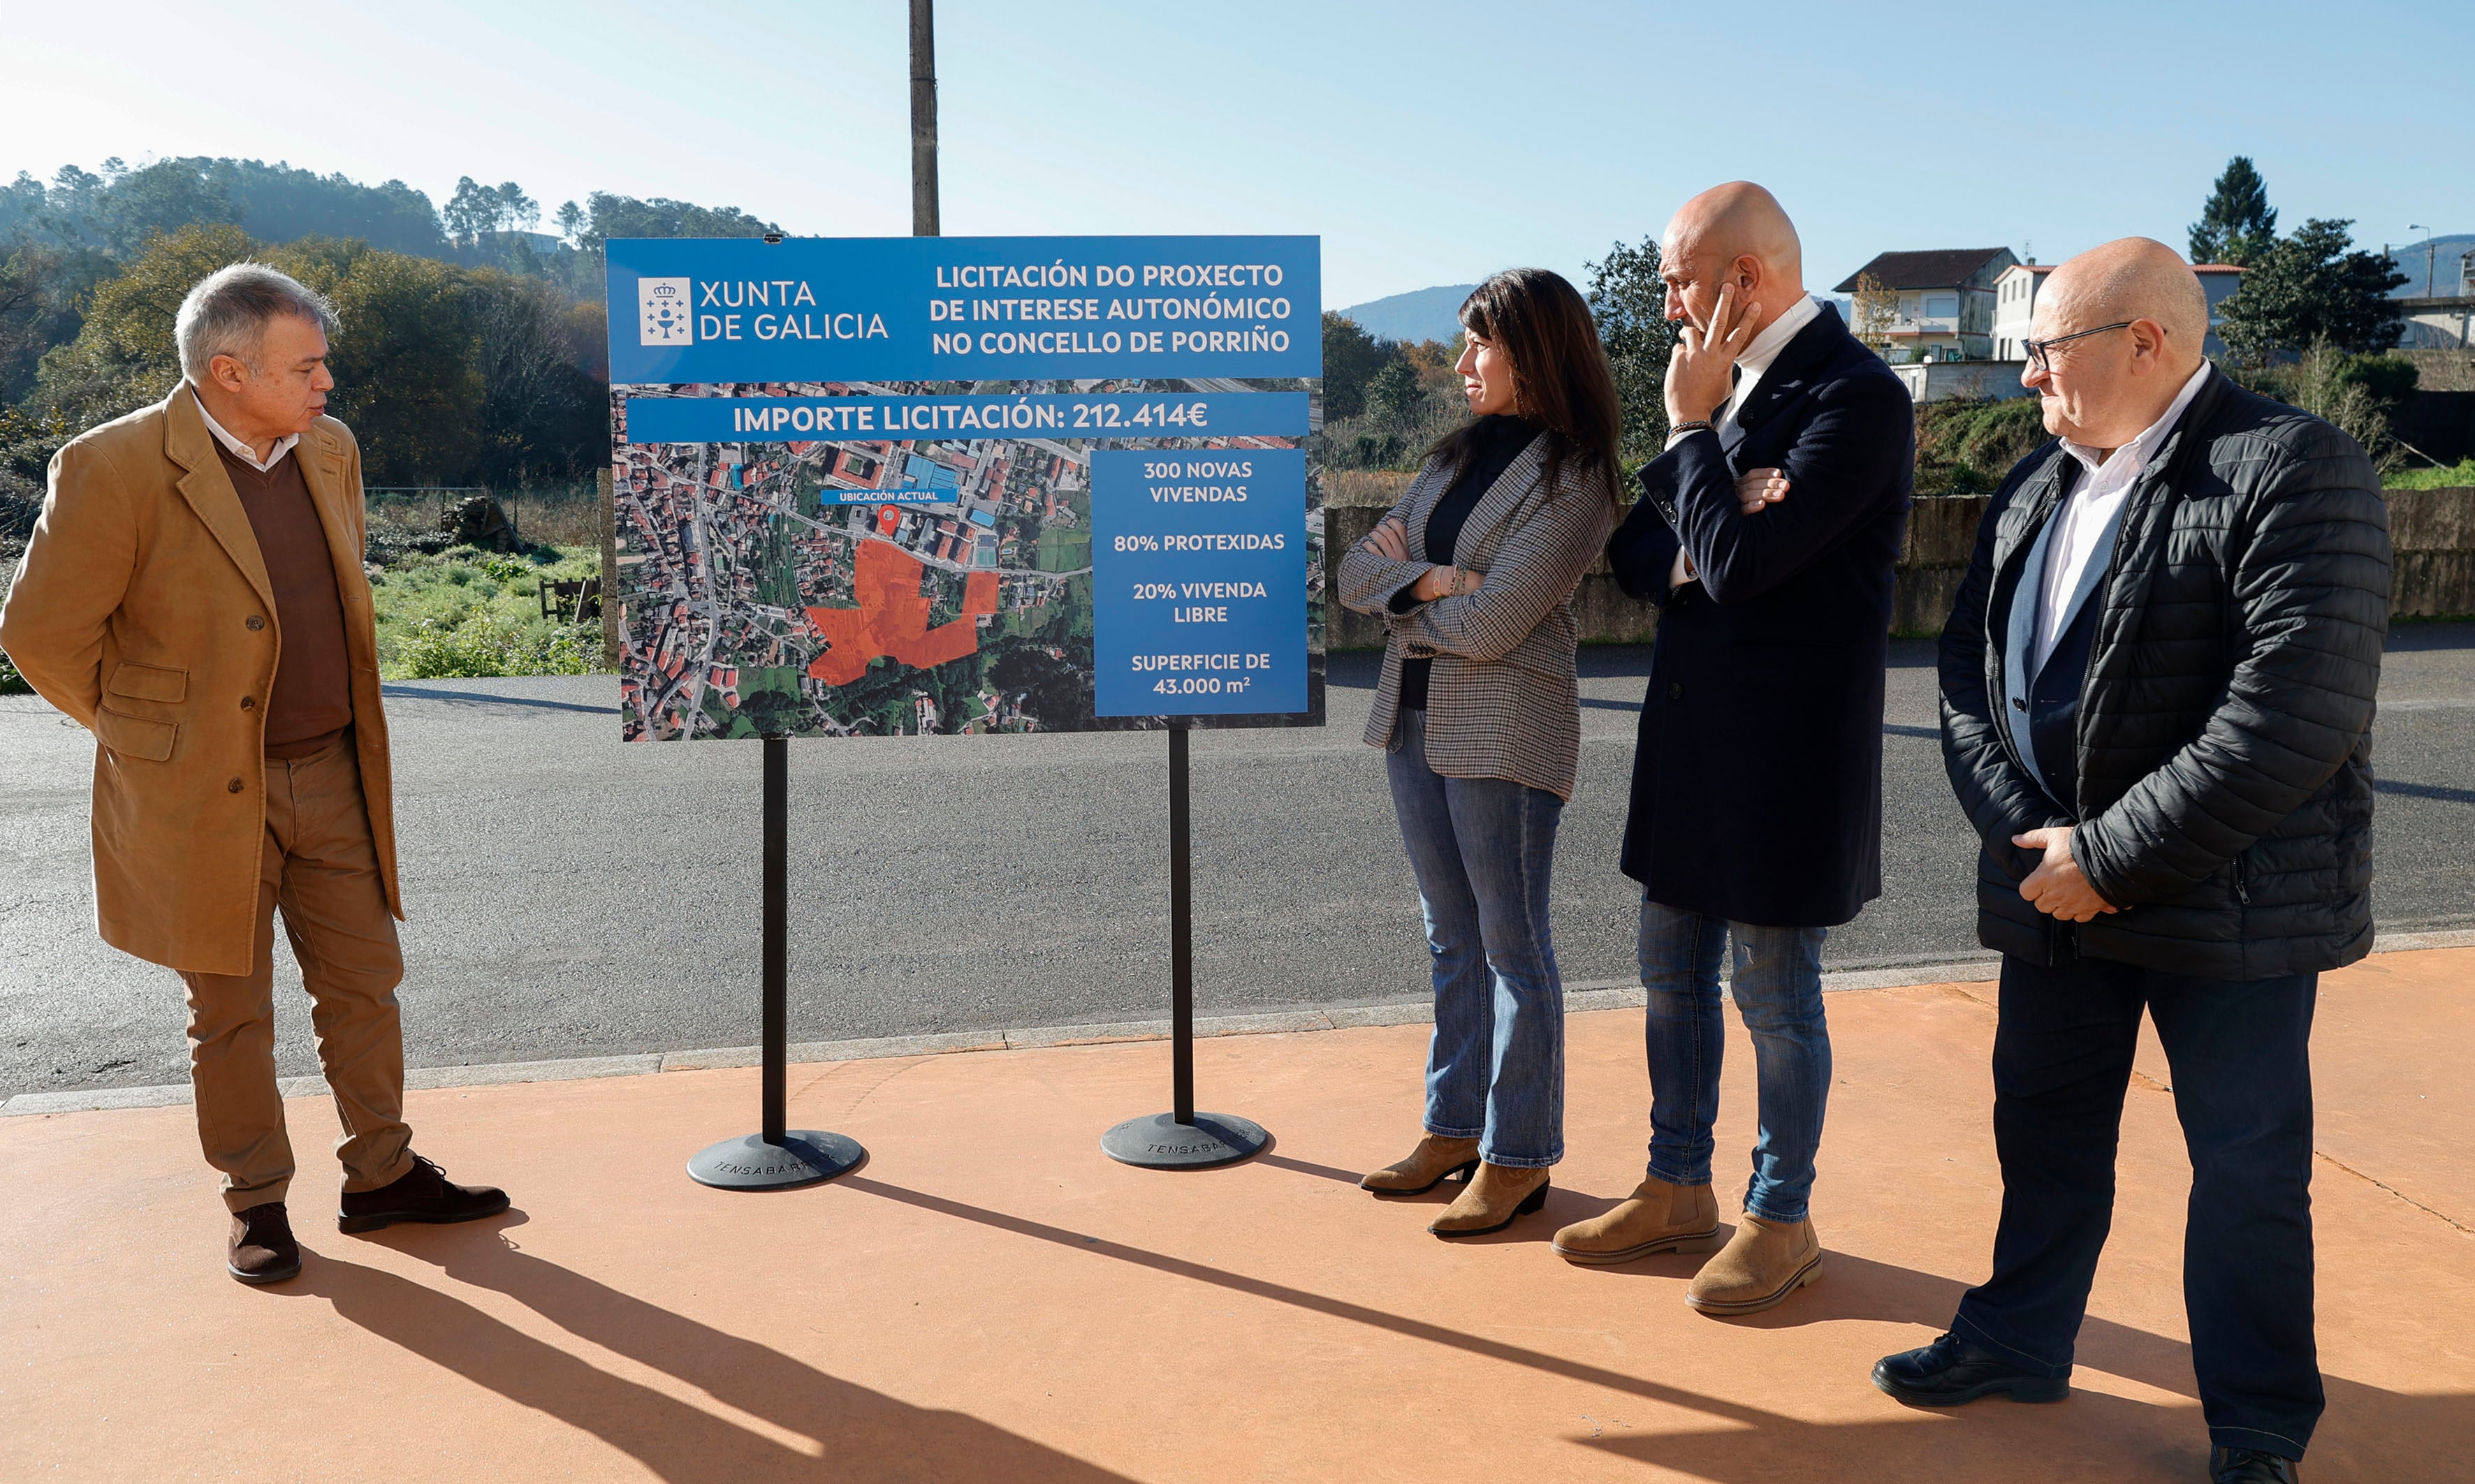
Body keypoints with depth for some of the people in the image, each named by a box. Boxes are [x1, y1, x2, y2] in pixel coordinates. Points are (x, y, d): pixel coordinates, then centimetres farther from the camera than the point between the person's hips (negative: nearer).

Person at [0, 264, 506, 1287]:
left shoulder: (331, 452, 4)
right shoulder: (115, 468, -16)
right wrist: (153, 733, 1)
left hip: (333, 777, 5)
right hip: (205, 793, -5)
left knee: (364, 983, 11)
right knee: (230, 1012, 8)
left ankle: (382, 1176, 26)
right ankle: (256, 1203, 24)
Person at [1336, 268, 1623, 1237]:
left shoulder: (1573, 479, -11)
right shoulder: (1457, 458, 13)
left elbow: (1488, 625, -19)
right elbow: (1357, 574, 5)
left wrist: (1401, 577, -3)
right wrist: (1428, 581, -14)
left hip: (1505, 732, -7)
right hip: (1415, 720, 8)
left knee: (1512, 946, 2)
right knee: (1452, 939, 15)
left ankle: (1518, 1158, 13)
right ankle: (1455, 1128, 27)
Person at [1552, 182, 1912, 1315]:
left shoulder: (1854, 395, -16)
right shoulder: (1729, 381, 10)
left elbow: (1740, 564, -25)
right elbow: (1635, 559, 7)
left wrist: (1691, 427, -14)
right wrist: (1694, 534, -15)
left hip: (1784, 744, -8)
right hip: (1690, 727, 8)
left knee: (1774, 992, 6)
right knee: (1672, 972, 17)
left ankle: (1781, 1219, 26)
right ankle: (1676, 1191, 34)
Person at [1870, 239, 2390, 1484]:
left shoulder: (2292, 470, -15)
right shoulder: (2034, 486, 8)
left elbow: (2298, 714, -24)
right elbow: (1970, 670, 7)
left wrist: (2113, 856, -20)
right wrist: (2029, 835, -8)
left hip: (2229, 899, -6)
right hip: (2056, 878, 7)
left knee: (2247, 1163, 7)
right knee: (2043, 1122, 18)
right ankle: (2019, 1342, 38)